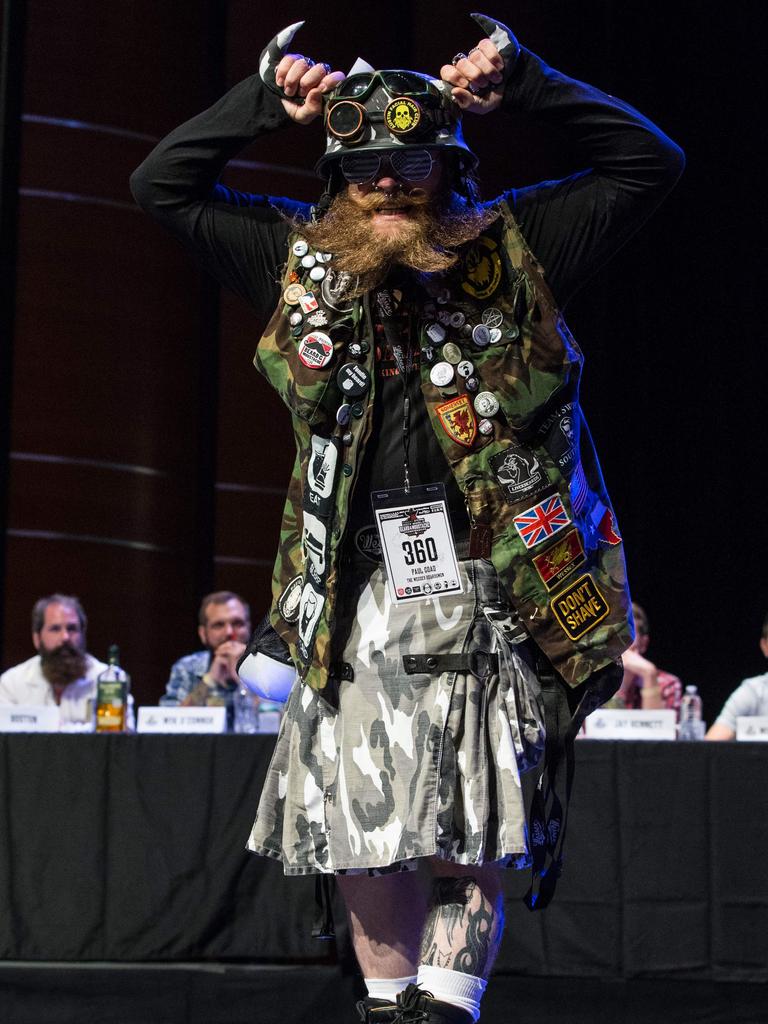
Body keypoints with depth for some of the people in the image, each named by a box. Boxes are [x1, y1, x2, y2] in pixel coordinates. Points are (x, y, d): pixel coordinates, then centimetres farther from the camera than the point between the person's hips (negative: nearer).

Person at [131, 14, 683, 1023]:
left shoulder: (510, 252, 5)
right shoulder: (304, 261, 12)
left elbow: (648, 163, 4)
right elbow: (162, 184, 15)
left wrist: (525, 82, -3)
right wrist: (265, 97, 5)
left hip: (485, 590, -2)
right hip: (356, 596, 3)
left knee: (471, 843, -5)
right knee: (360, 840, 4)